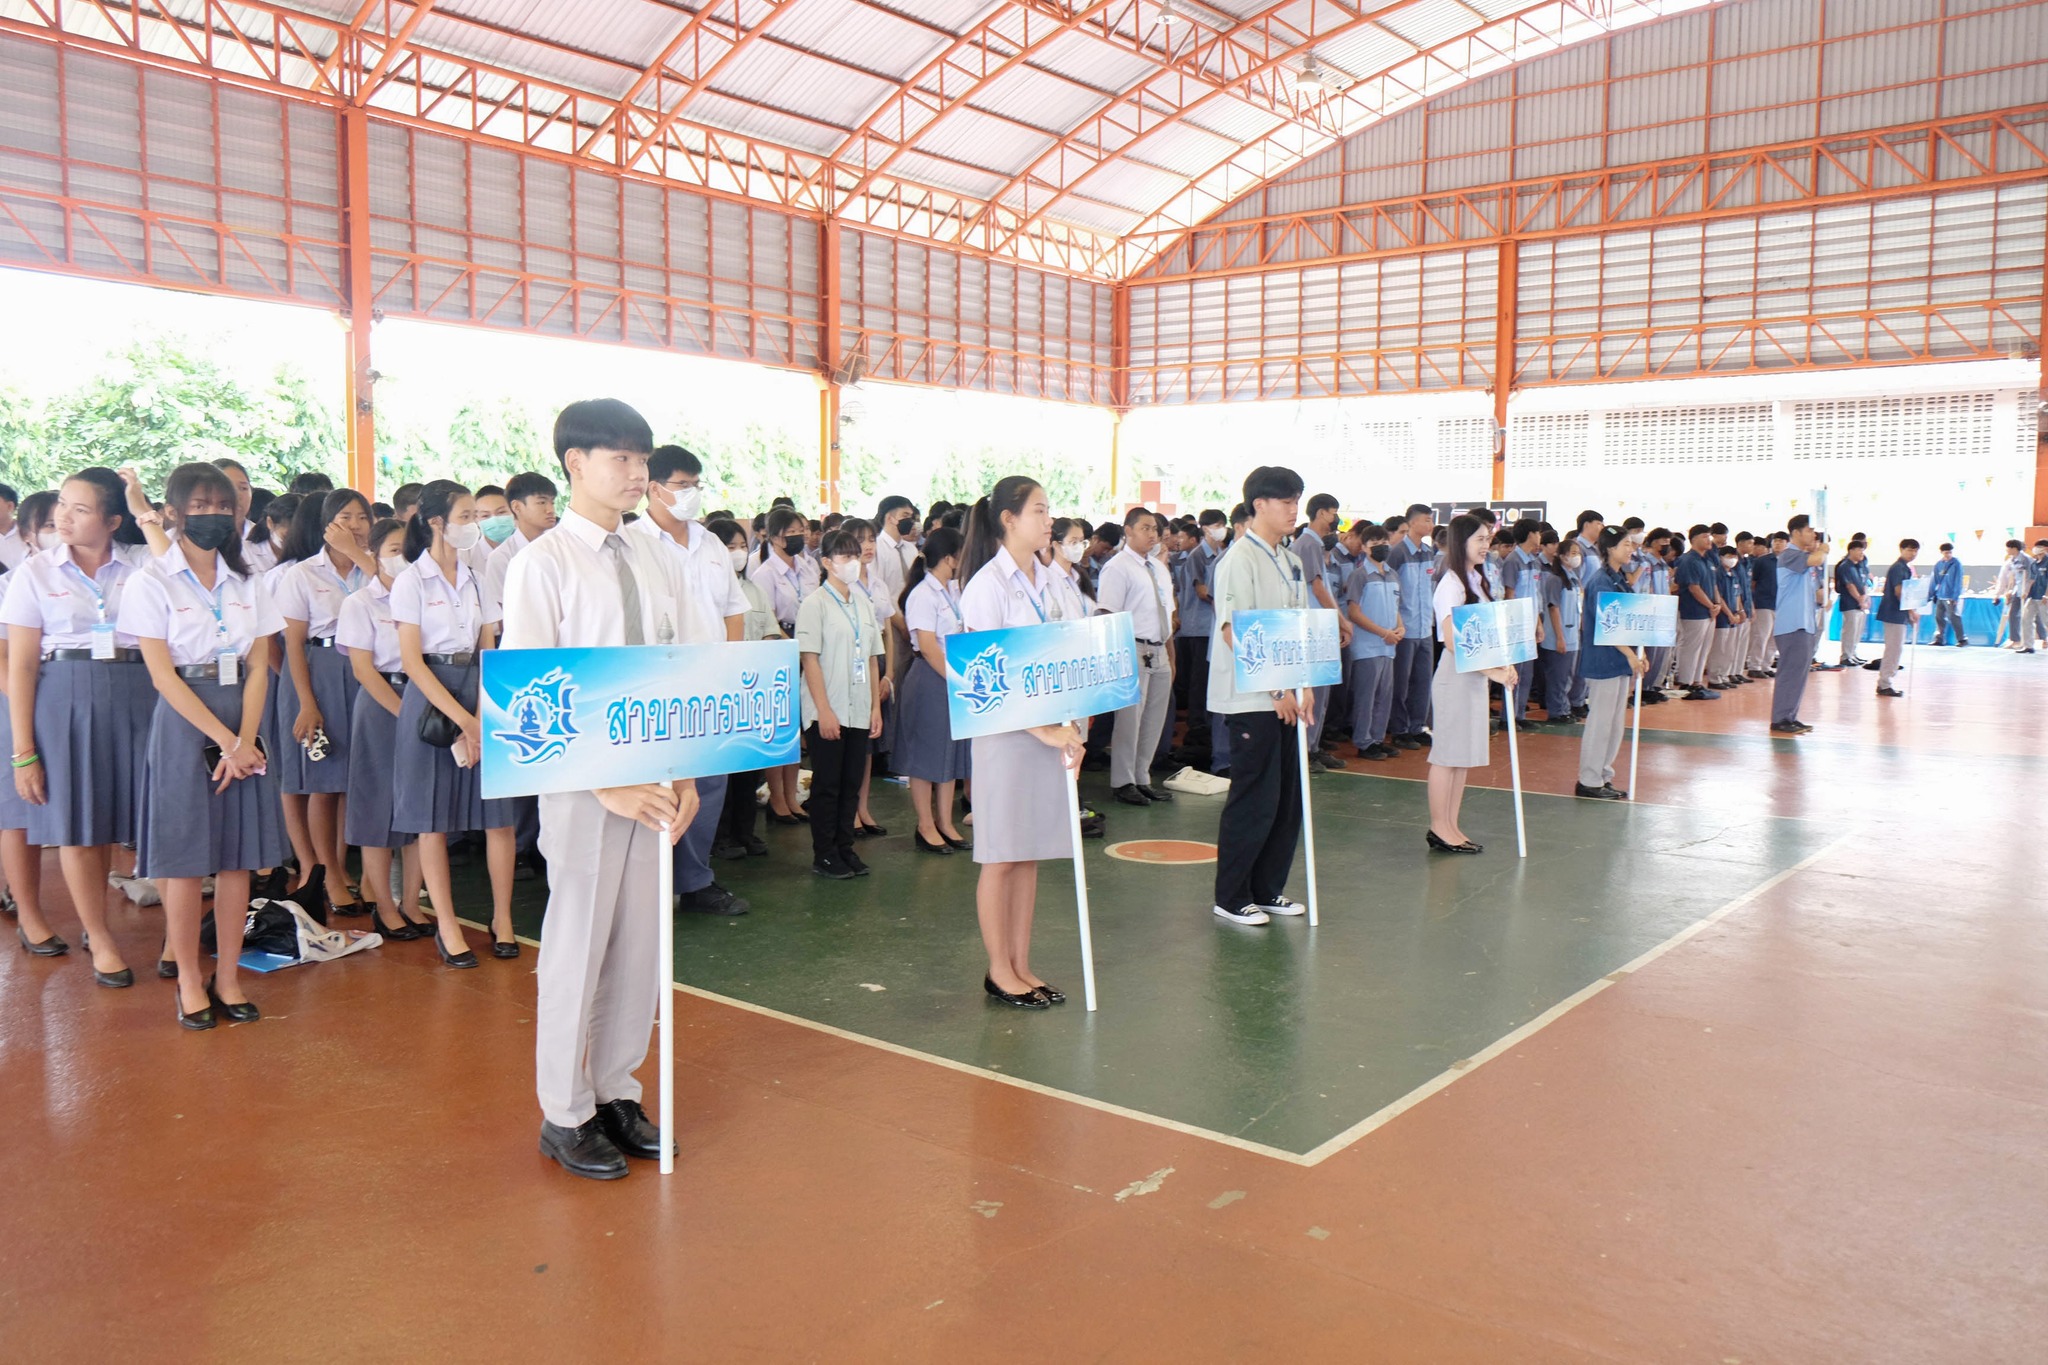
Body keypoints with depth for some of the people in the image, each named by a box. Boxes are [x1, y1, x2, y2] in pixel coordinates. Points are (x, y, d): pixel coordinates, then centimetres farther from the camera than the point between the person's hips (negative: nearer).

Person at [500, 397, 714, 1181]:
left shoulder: (657, 560, 9)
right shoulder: (543, 564, -7)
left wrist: (685, 774, 0)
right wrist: (608, 786, -19)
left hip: (655, 780, 5)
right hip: (585, 782, -5)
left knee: (640, 943, 12)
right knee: (578, 946, 5)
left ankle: (616, 1094, 30)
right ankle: (565, 1116, 21)